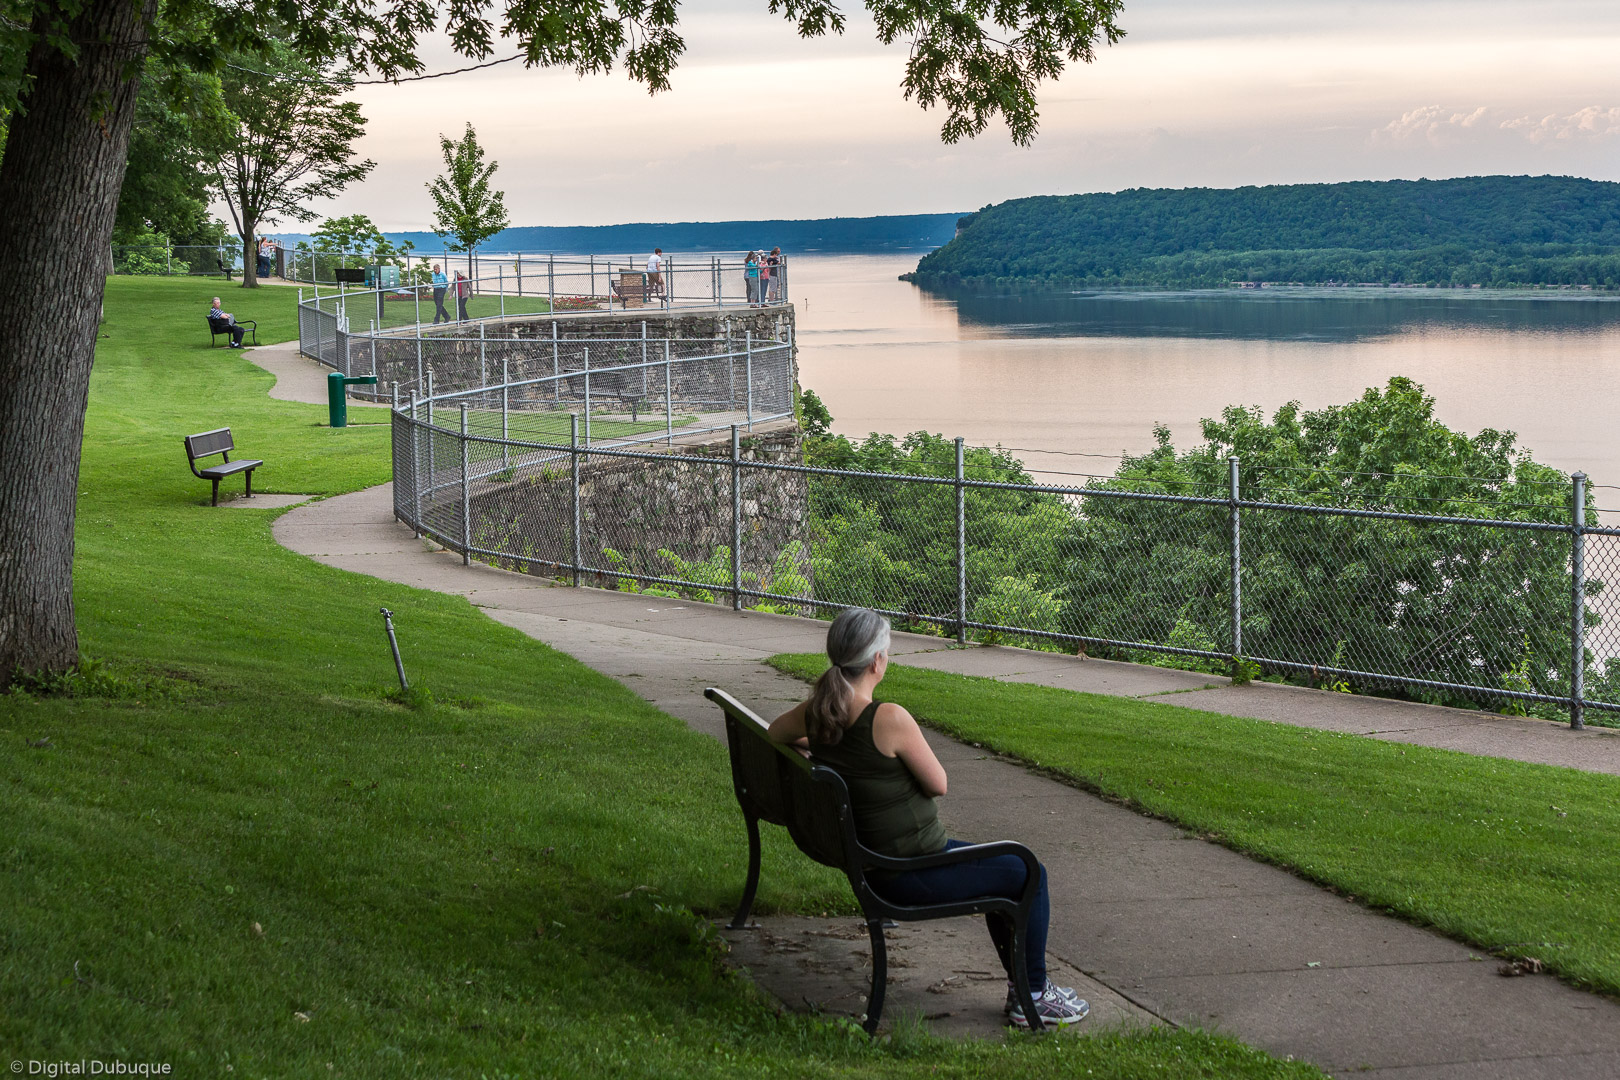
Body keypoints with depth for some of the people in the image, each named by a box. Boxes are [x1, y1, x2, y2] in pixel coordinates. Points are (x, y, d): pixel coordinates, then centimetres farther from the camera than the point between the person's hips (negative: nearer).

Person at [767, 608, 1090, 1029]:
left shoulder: (815, 713, -5)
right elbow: (938, 784, -15)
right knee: (1030, 875, 11)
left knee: (1004, 870, 27)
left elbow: (772, 734, 18)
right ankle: (1034, 997, 21)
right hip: (912, 875, -9)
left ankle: (1022, 985, 35)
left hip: (870, 862, 9)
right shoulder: (888, 718, -28)